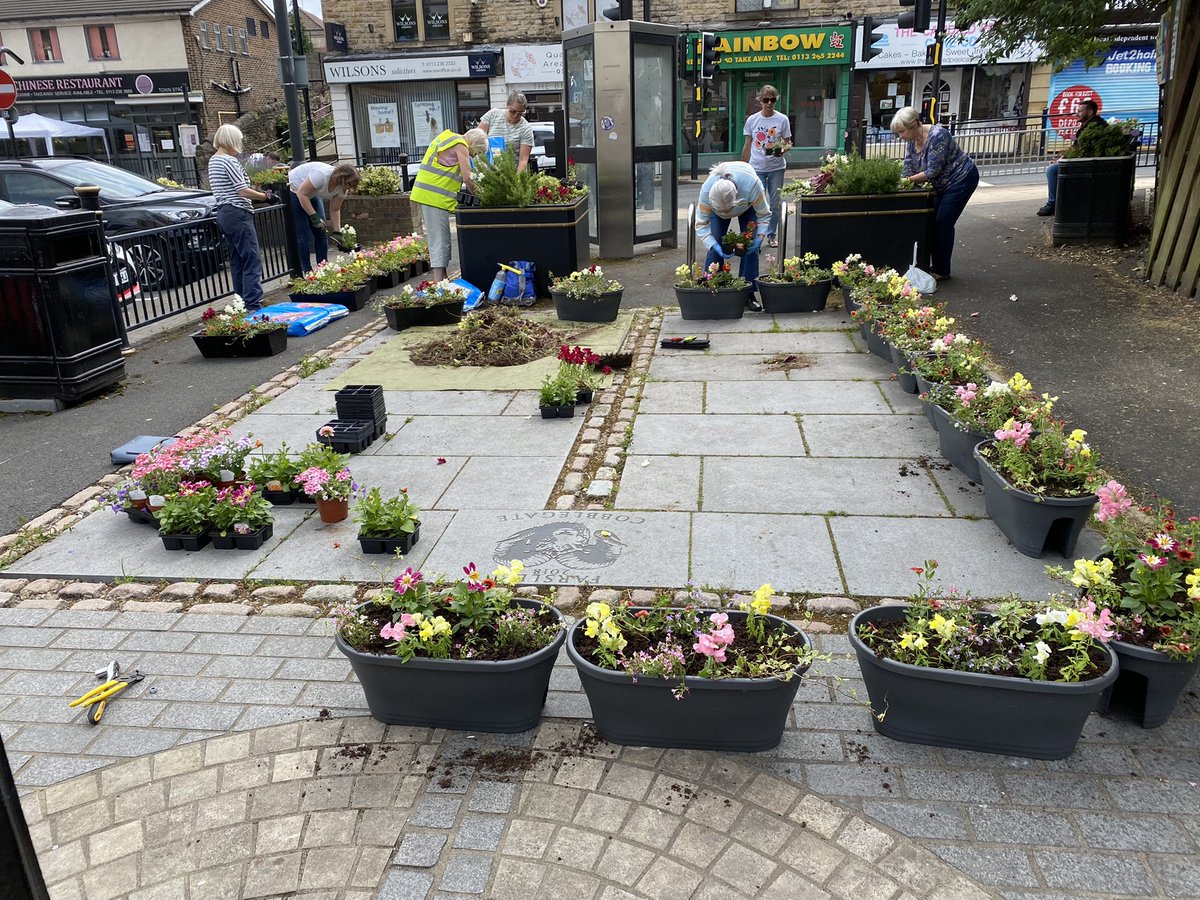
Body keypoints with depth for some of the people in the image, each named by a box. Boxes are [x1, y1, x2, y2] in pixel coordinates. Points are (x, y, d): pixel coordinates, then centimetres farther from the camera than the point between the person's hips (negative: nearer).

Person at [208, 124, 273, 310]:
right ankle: (253, 305, -15)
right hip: (238, 214, -10)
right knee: (252, 261, -10)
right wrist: (265, 196, -5)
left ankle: (243, 303, 14)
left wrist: (254, 190, 21)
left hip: (223, 214, 10)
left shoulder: (213, 161, 17)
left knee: (237, 261, 11)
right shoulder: (229, 161, -13)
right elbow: (242, 191, -17)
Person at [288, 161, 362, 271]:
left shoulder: (342, 187, -15)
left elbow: (335, 210, -6)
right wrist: (314, 216, -33)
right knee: (303, 234, -11)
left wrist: (337, 232, -11)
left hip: (312, 195, 7)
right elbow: (302, 194, -31)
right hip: (294, 191, -7)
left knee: (321, 232, 1)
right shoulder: (322, 174, -37)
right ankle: (307, 272, -6)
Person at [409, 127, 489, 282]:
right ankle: (439, 281, -11)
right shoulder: (461, 146, -9)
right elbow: (467, 179, -15)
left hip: (424, 193, 10)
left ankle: (435, 274, 23)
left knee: (434, 236, 16)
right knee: (440, 239, -9)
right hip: (435, 197, -10)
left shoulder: (447, 137, 21)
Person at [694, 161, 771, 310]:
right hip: (716, 207, 0)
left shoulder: (752, 186, -44)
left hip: (748, 205, 0)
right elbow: (701, 224, -30)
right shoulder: (706, 191, -42)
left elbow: (764, 215, -28)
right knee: (715, 250, -14)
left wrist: (760, 237, -43)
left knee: (751, 247, -11)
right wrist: (714, 245, -45)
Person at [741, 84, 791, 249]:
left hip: (776, 167, 0)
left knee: (775, 204, 6)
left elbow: (788, 143, 4)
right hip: (756, 167, 0)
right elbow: (747, 146, 8)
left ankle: (771, 235, 20)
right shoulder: (752, 120, 1)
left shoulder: (782, 119, -1)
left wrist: (783, 150, -19)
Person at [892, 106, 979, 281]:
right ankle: (936, 265, 13)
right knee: (932, 221, 5)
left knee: (943, 222, -10)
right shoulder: (912, 142, -3)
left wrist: (909, 180, -25)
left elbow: (932, 171, -29)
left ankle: (942, 270, -2)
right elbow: (908, 170, -3)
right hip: (943, 184, 9)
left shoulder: (936, 136, -28)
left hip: (962, 179, -9)